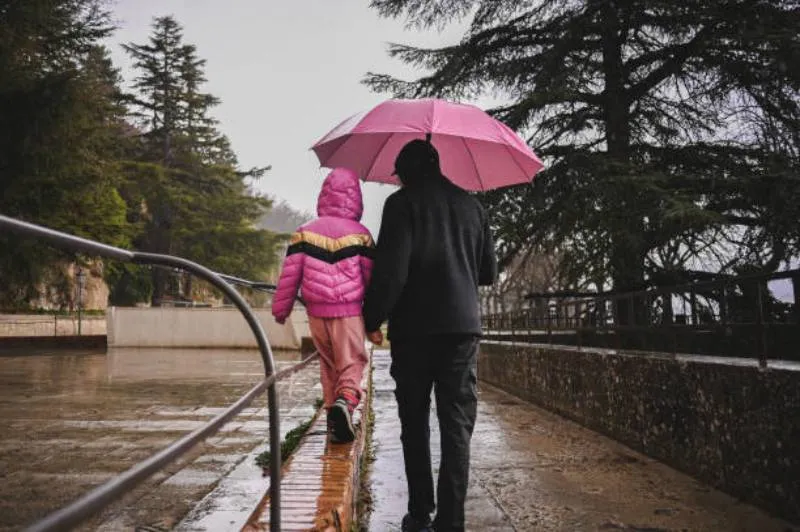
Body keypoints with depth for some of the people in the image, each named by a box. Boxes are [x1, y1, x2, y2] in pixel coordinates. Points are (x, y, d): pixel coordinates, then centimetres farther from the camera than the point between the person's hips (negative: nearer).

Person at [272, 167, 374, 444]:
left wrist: (280, 309, 10)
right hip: (349, 312, -2)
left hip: (317, 312, 3)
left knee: (328, 363, 18)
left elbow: (290, 273, 1)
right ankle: (345, 400, -21)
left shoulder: (305, 232, 1)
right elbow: (371, 276, 0)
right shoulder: (360, 234, -4)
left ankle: (333, 409, 21)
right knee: (352, 361, 5)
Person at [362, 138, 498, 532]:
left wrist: (372, 319, -5)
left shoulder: (402, 202, -3)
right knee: (457, 426, 4)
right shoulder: (470, 205, 11)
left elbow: (390, 269, -14)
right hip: (463, 326, 3)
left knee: (415, 424, 11)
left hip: (414, 327, -3)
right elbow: (489, 273, 16)